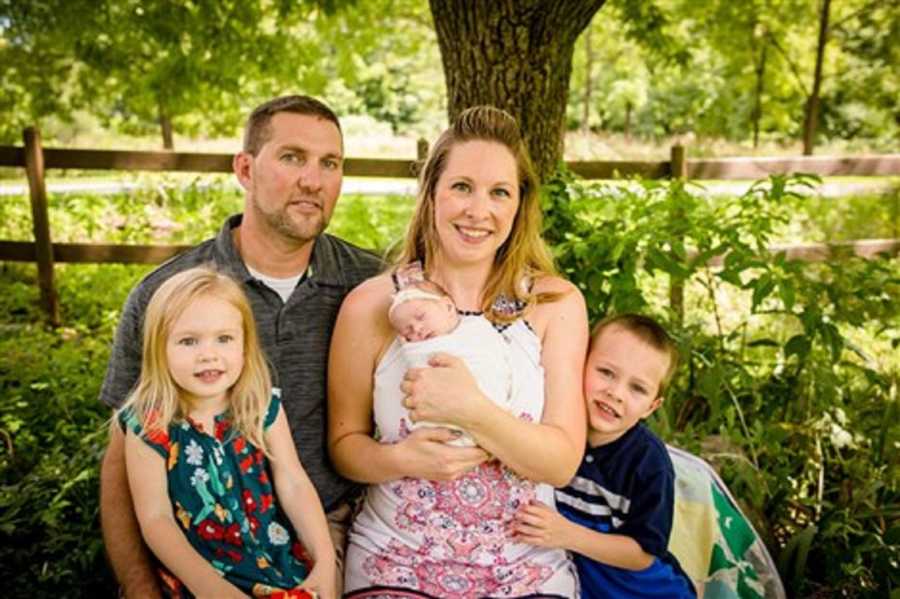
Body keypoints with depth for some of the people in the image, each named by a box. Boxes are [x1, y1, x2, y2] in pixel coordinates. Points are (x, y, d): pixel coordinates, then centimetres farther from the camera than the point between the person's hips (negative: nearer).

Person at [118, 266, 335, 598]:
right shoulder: (150, 427, -10)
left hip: (278, 557, 2)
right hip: (199, 571, -2)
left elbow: (294, 485, -3)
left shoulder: (264, 406, -3)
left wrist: (325, 562, -10)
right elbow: (155, 518, -9)